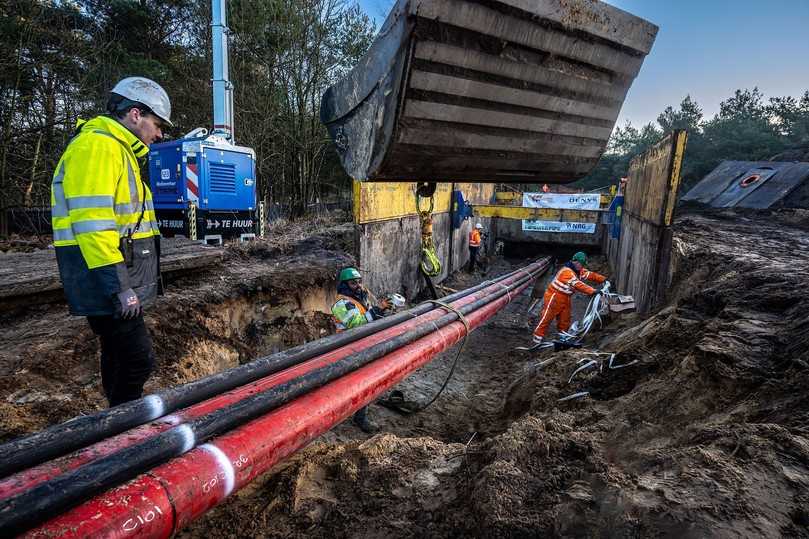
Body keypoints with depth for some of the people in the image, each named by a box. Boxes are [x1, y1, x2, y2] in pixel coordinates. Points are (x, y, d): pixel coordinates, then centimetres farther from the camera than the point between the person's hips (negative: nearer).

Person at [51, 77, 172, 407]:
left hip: (121, 279, 11)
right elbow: (92, 223, -23)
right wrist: (120, 287, -24)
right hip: (107, 280, -11)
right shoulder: (97, 145, -13)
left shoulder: (118, 149, 21)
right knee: (138, 361, -9)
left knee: (120, 356, 16)